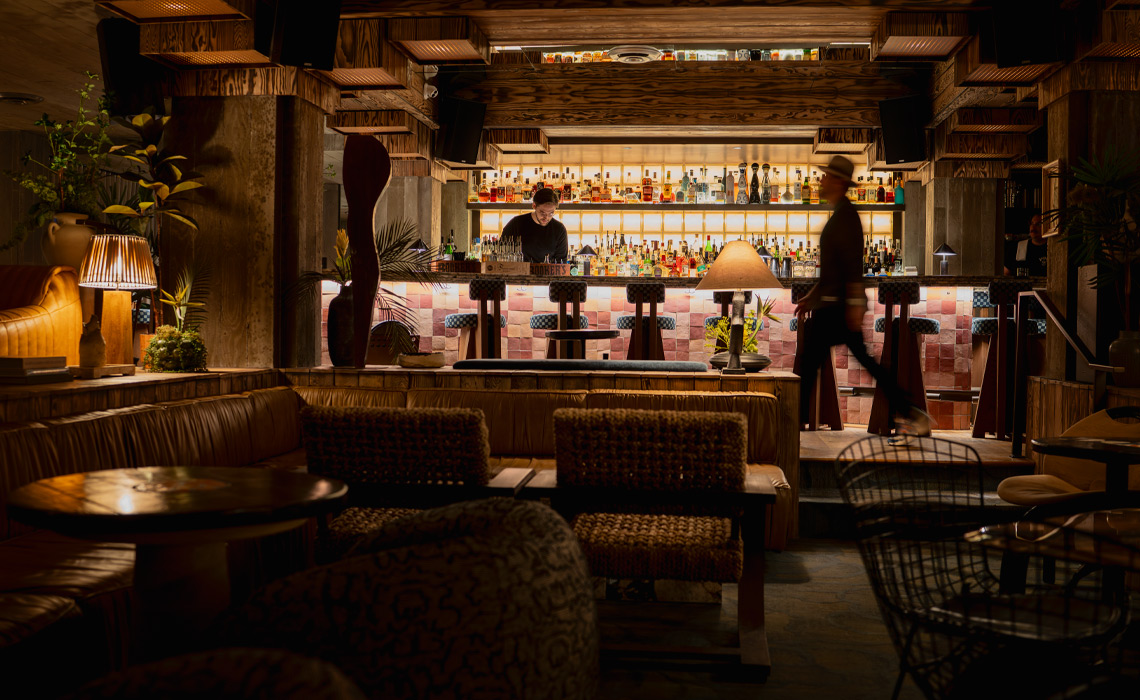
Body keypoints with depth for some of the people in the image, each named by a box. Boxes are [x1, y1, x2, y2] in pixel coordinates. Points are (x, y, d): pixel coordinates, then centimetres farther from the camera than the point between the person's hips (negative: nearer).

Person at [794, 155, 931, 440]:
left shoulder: (845, 214, -12)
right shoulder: (840, 214, 19)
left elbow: (853, 261, -20)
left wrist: (855, 302, -24)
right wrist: (812, 296, 25)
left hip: (836, 306, -10)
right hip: (833, 302, 10)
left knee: (808, 361, -4)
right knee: (867, 361, 11)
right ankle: (909, 416, 11)